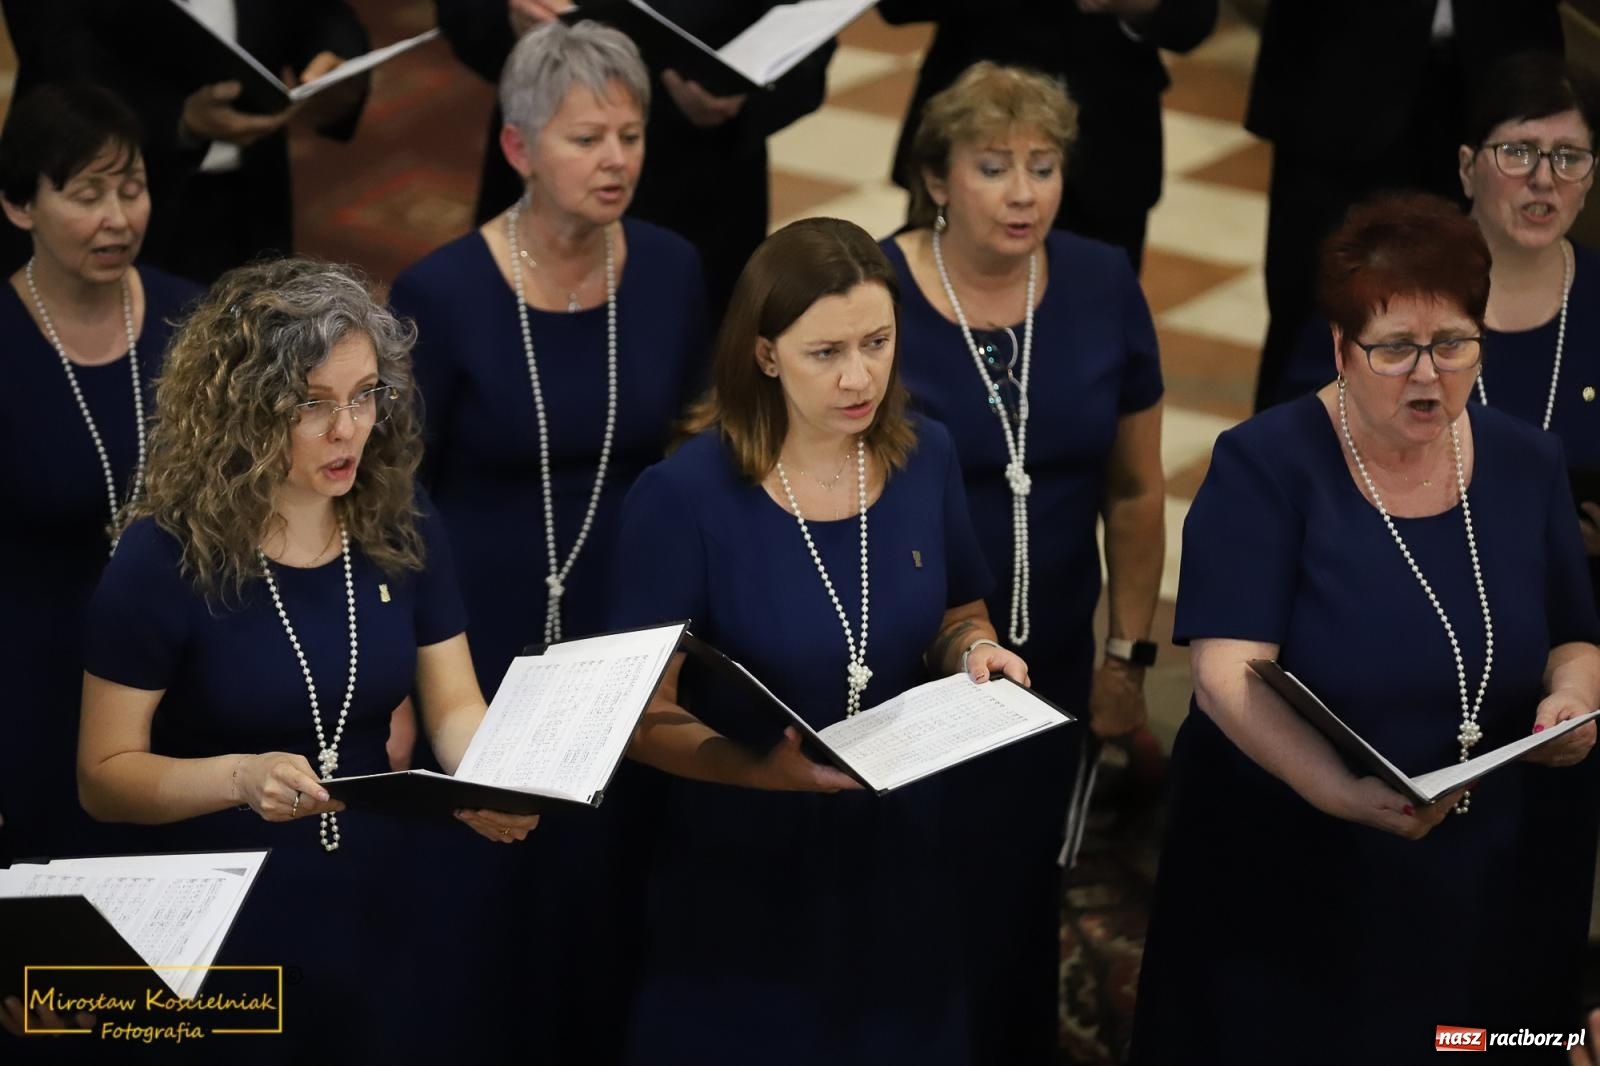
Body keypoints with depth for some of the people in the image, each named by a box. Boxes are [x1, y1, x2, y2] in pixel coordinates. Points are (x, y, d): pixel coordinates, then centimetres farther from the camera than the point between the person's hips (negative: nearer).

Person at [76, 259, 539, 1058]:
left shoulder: (402, 526, 0)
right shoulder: (165, 556, -13)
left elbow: (454, 705, 6)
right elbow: (103, 776, -11)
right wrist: (238, 776, -29)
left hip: (384, 894, 4)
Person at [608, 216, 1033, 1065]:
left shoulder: (924, 459, -4)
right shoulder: (685, 496, -19)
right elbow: (645, 716, -16)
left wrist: (974, 650, -12)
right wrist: (768, 769, -33)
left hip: (896, 848, 4)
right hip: (742, 866, -4)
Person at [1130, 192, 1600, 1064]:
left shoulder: (1526, 465, 4)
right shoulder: (1266, 464, -11)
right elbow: (1227, 674, -20)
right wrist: (1344, 791, -37)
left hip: (1489, 892, 4)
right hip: (1288, 893, -4)